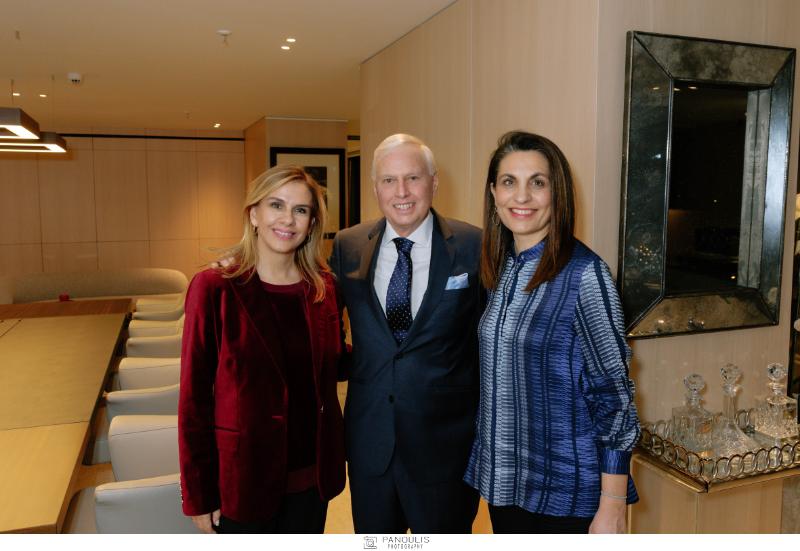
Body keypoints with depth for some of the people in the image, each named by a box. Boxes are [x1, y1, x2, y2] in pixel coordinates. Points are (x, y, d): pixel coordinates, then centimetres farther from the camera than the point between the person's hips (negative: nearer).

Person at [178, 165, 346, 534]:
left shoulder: (323, 287, -1)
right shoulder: (215, 288, -13)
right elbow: (194, 397, -10)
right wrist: (197, 496, -8)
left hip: (311, 475, 4)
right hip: (243, 479, -3)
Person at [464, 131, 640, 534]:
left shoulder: (583, 272, -16)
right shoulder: (499, 269, 2)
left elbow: (613, 395, -14)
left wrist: (611, 508, -15)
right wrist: (492, 465, 8)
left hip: (567, 486, -5)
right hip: (503, 477, 6)